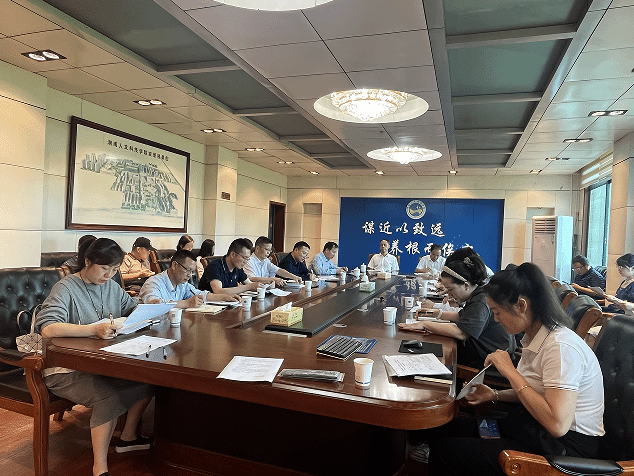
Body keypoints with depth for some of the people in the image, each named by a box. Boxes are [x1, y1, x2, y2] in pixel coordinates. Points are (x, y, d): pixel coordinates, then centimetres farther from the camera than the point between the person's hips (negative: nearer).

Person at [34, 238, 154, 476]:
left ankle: (128, 437, 15)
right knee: (110, 397, -31)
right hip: (66, 369, -7)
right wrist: (94, 329, -39)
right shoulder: (66, 288, -14)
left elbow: (133, 309, 19)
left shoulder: (111, 286, 8)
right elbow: (47, 329, -28)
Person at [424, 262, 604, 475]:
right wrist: (494, 395, 3)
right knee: (440, 430, 3)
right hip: (534, 427, 9)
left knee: (446, 452, -13)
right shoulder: (535, 338, 4)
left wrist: (510, 371, -25)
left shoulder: (561, 346, -25)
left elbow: (557, 424, -31)